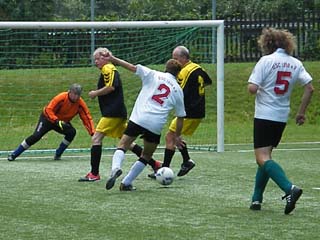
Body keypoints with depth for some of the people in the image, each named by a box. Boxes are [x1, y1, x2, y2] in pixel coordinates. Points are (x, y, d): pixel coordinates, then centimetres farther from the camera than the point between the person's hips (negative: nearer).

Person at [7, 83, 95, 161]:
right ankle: (14, 154, -9)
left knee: (72, 132, -23)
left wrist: (92, 133, -26)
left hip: (63, 121, 4)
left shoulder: (80, 103, -19)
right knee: (36, 136, -19)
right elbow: (48, 110, -31)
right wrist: (57, 122, -42)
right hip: (48, 118, -4)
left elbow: (87, 118, -15)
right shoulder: (61, 98, -31)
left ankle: (58, 155, -7)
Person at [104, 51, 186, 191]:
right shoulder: (178, 90, 16)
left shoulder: (153, 76, 10)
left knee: (122, 146, 7)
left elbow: (132, 67, 2)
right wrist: (177, 136, 29)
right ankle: (126, 183, 15)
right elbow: (180, 117, 19)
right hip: (156, 127, 1)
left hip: (138, 120, -1)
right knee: (146, 156, 20)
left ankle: (116, 168, -24)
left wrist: (113, 59, 11)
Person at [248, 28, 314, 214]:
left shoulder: (266, 61, -9)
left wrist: (252, 87, 9)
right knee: (265, 157, 19)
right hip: (282, 117, 6)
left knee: (263, 158, -10)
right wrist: (302, 112, 9)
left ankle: (289, 188, -31)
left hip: (264, 116, -6)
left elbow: (252, 88, -15)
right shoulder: (295, 63, 6)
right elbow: (310, 88, 1)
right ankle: (257, 199, 19)